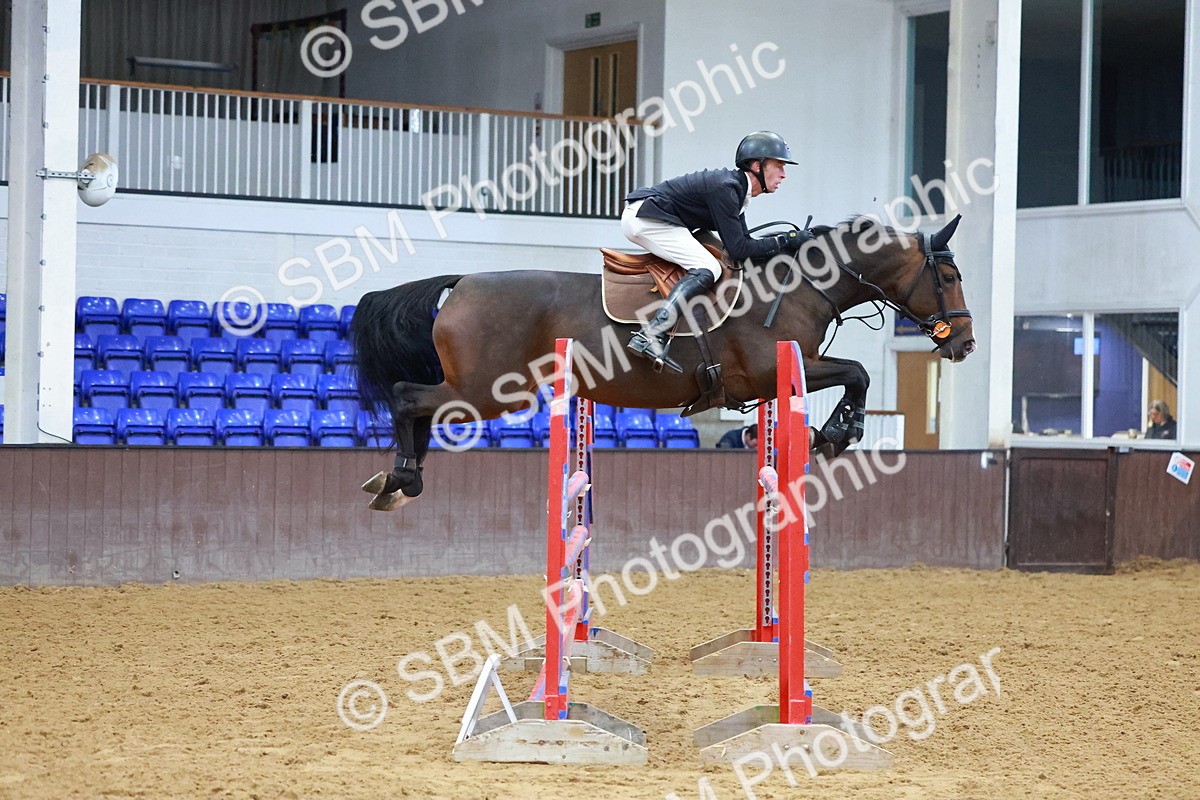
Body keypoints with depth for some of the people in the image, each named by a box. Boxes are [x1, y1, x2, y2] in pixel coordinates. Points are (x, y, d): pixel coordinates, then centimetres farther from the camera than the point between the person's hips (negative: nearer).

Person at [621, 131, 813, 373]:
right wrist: (786, 242, -15)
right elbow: (739, 249, -21)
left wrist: (791, 238, 6)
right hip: (644, 218, -11)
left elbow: (743, 241, 15)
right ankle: (651, 335, -31)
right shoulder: (725, 188, -18)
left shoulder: (735, 189, 13)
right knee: (707, 270, -19)